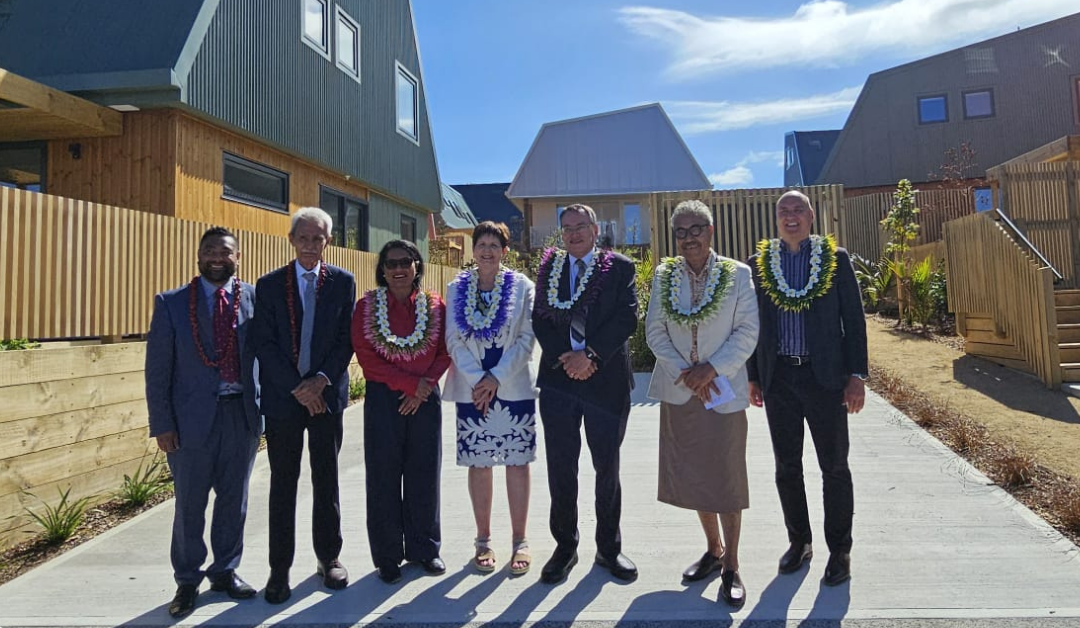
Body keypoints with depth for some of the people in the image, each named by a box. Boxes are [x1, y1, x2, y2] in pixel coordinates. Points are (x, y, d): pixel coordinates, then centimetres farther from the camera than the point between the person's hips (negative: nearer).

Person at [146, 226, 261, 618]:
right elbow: (158, 369, 0)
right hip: (192, 415, -1)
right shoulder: (172, 303, 1)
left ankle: (225, 571, 31)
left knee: (234, 500, 13)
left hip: (242, 413, 1)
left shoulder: (255, 299, 3)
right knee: (190, 504, 10)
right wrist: (162, 423, -5)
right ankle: (187, 581, 28)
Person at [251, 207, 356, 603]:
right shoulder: (269, 285, 2)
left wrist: (321, 380, -12)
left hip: (326, 393, 1)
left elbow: (346, 338, 0)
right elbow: (265, 344, -4)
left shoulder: (343, 282, 4)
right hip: (283, 396, 0)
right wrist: (298, 387, -12)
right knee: (283, 485, 6)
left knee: (326, 481, 10)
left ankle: (328, 557, 25)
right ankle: (280, 569, 18)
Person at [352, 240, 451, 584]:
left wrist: (426, 386, -12)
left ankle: (423, 547, 26)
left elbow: (444, 353, 3)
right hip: (383, 399, -1)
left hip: (425, 399, 1)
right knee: (384, 478, 5)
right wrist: (411, 384, -12)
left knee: (424, 475, 9)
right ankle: (388, 555, 20)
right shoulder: (367, 306, 0)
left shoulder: (434, 305, 4)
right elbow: (367, 358, -6)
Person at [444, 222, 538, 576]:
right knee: (478, 463, 6)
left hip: (514, 387, -1)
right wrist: (477, 380, -11)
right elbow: (454, 340, 1)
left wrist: (497, 377, -13)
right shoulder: (456, 289, 7)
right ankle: (483, 541, 19)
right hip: (471, 388, 1)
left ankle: (520, 542, 14)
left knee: (517, 462, 2)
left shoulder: (522, 287, 2)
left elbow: (526, 338, -4)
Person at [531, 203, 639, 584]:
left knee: (607, 467, 10)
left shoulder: (619, 267, 3)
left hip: (607, 378, -1)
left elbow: (627, 318, -7)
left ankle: (609, 548, 26)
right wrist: (563, 358, -11)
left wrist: (589, 354, -15)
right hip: (558, 378, 2)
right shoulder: (549, 268, 10)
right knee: (560, 468, 7)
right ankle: (565, 547, 23)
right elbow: (540, 319, 4)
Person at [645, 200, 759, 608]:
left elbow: (747, 332, -7)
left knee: (727, 478, 3)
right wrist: (684, 373, -11)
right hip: (680, 390, 3)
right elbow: (654, 332, 1)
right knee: (692, 477, 13)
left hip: (724, 390, -3)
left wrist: (711, 368, -17)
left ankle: (731, 568, 18)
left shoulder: (738, 275, -3)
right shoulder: (664, 276, 4)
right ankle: (713, 549, 34)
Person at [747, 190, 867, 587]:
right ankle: (798, 542, 29)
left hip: (824, 376, -2)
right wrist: (753, 376, 6)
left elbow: (854, 319, 0)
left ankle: (839, 551, 23)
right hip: (778, 378, 2)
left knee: (834, 467, 7)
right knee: (787, 466, 12)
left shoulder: (836, 258, 1)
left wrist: (857, 375, -5)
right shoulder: (759, 262, 5)